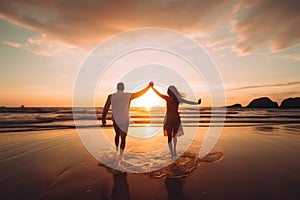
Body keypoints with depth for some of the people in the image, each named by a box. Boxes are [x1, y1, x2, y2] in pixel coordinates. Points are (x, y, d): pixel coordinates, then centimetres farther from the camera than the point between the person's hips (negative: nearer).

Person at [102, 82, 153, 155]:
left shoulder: (111, 96, -9)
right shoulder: (128, 96, -11)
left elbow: (105, 109, -6)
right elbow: (141, 92, -4)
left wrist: (103, 119, 6)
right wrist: (149, 86, 8)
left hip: (115, 120, 3)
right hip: (124, 121, -3)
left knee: (117, 134, 27)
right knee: (123, 138, 8)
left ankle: (116, 149, 45)